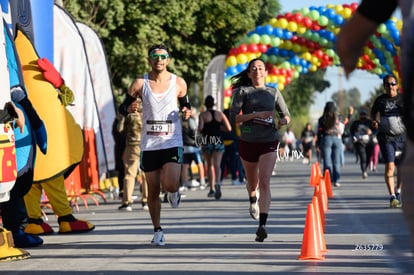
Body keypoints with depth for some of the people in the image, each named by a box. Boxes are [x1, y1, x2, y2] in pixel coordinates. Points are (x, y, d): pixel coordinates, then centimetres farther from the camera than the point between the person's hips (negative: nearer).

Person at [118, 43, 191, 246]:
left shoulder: (179, 83, 1)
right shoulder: (140, 83, 0)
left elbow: (186, 105, 16)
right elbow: (122, 108, 5)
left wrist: (187, 112, -7)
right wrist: (129, 108, -18)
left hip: (172, 143, -1)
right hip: (149, 144, 1)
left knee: (170, 185, -19)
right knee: (153, 191, 5)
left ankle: (174, 192, 19)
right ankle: (157, 231, 19)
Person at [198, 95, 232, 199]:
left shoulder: (202, 115, -2)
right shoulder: (220, 114, 6)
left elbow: (200, 128, -17)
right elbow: (228, 128, 2)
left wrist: (200, 131, 6)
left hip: (206, 141, -1)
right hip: (218, 142, 1)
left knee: (209, 165, 14)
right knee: (216, 164, -11)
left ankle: (212, 189, 18)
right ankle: (217, 182, -38)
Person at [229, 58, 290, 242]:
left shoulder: (273, 92, 8)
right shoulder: (242, 91, 1)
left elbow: (286, 115, 18)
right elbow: (233, 117, -10)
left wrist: (284, 120, -6)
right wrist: (258, 114, -20)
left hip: (269, 143, 0)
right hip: (248, 142, 0)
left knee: (264, 182, -18)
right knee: (252, 183, 17)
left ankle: (262, 226, -26)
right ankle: (253, 200, 55)